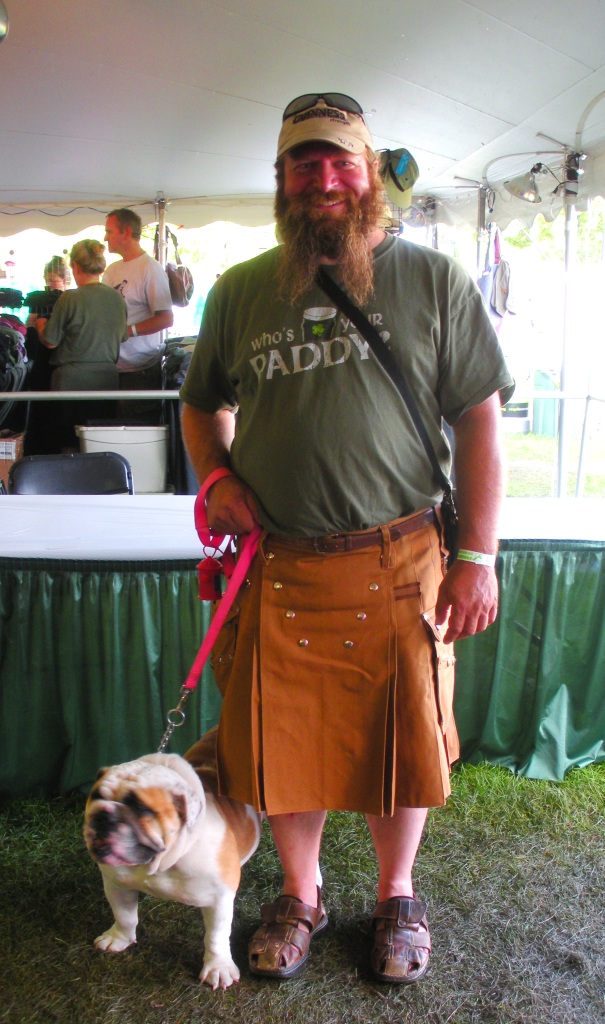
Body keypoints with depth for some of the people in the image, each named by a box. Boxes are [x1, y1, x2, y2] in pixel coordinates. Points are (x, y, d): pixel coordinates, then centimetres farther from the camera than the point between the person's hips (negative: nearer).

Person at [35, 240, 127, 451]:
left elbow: (50, 342, -6)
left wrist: (40, 326, 13)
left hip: (72, 379, -4)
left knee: (69, 445, 6)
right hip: (107, 378, 4)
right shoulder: (117, 298, 2)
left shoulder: (70, 298, -11)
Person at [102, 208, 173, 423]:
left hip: (140, 369, -7)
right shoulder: (112, 270, 15)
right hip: (112, 365, 8)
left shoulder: (150, 268, -9)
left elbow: (166, 318, -15)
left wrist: (127, 331, -19)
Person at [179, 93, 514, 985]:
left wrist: (477, 556, -5)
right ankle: (301, 895, 39)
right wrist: (219, 478, -1)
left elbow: (479, 420, 0)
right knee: (282, 741, 12)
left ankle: (396, 896, 39)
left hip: (399, 564, -1)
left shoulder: (432, 280, 2)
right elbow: (203, 403, 20)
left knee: (402, 739, 12)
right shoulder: (240, 292, 7)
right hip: (278, 568, 2)